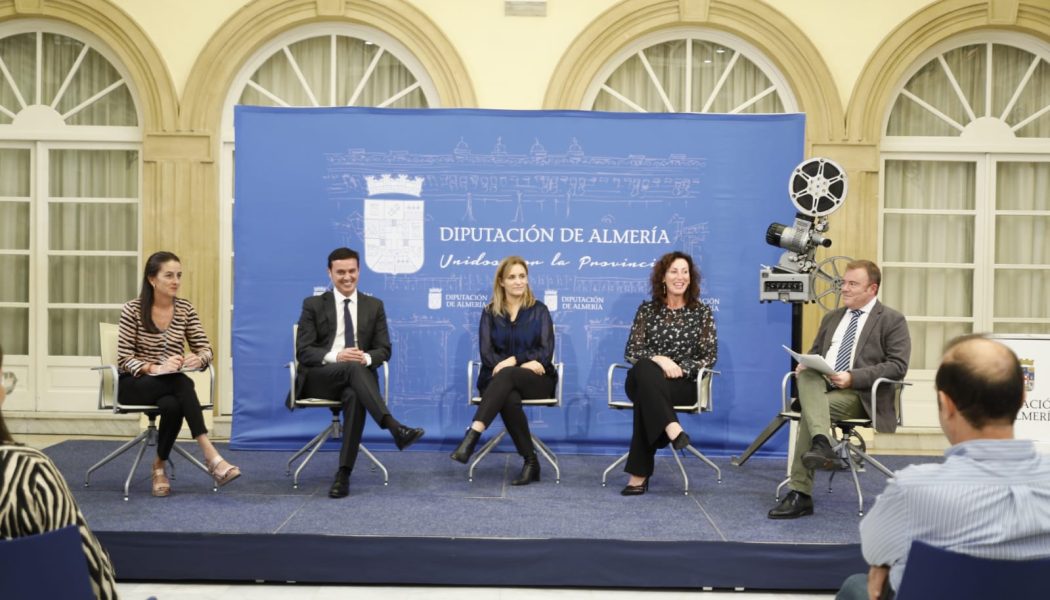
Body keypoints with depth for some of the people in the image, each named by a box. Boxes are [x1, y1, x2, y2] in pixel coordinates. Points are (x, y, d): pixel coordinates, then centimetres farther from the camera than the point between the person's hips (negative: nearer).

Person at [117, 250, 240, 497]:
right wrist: (155, 368, -30)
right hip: (135, 384, -3)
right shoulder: (133, 310, -9)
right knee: (182, 383, -35)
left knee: (172, 405, -35)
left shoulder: (186, 309, 1)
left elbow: (205, 349, 1)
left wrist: (198, 359, -25)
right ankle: (211, 456, -40)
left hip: (172, 386, 3)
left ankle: (160, 465, -17)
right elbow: (124, 359, -11)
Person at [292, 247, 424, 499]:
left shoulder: (374, 306, 15)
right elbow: (303, 351, -1)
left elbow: (384, 350, 8)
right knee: (352, 368, -35)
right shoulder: (313, 305, 9)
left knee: (355, 396, -36)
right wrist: (335, 356, -21)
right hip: (319, 378, -1)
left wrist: (367, 358, -17)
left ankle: (343, 474, -34)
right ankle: (396, 428, -47)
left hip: (356, 378, 1)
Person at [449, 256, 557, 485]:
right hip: (499, 379, 1)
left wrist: (513, 360, -17)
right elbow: (486, 353, 0)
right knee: (509, 399, -38)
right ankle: (531, 462, -31)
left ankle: (472, 435, -50)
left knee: (506, 375, -37)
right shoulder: (490, 312, 11)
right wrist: (525, 363, -16)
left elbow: (546, 352, -1)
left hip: (536, 379, -1)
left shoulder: (539, 310, 10)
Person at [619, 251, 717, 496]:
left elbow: (709, 356, 3)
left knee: (645, 397, -35)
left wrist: (679, 369, -15)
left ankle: (639, 474, -33)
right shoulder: (647, 309, 10)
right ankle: (672, 429, -47)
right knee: (645, 369, -37)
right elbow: (632, 351, 3)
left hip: (683, 384, -1)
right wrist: (659, 360, -18)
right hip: (643, 380, 1)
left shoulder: (702, 312, 8)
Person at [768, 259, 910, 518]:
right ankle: (821, 444, -48)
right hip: (821, 386, 6)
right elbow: (815, 353, 25)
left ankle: (800, 494, -31)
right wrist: (806, 363, -3)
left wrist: (852, 377, -19)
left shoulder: (892, 320, 3)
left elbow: (898, 366, -8)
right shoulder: (832, 317, 22)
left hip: (860, 394, -5)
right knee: (807, 374, -31)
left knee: (809, 410, -32)